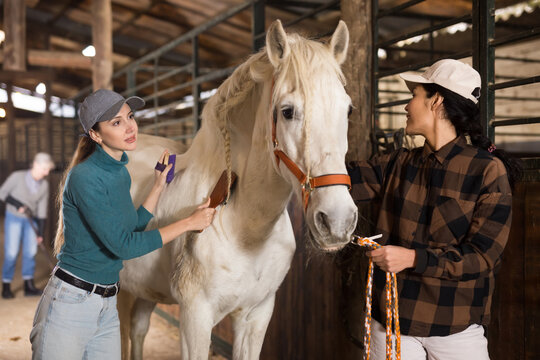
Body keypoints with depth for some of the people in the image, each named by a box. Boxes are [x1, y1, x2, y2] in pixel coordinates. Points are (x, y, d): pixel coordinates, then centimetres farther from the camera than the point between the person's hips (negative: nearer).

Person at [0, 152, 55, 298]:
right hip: (14, 218, -4)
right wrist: (18, 205, -22)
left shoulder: (44, 185, -4)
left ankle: (29, 286, 4)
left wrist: (41, 232, -3)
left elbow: (42, 209, -1)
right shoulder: (17, 177, -16)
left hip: (31, 220, 4)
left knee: (30, 251, -1)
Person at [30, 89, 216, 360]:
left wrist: (158, 186, 12)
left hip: (108, 307, 8)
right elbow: (123, 246, -21)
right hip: (70, 304, -8)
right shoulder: (84, 177, -19)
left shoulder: (121, 173, 7)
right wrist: (189, 222, -16)